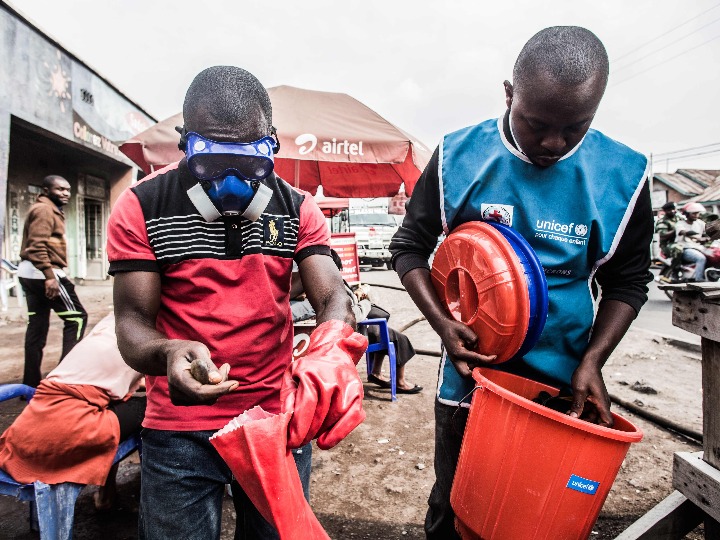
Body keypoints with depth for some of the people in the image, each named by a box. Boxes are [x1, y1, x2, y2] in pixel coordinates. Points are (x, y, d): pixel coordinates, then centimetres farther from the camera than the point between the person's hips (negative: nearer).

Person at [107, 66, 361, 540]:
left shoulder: (297, 208, -2)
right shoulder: (142, 208, -8)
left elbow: (333, 296, -10)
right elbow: (133, 321, -9)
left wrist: (330, 349, -33)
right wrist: (169, 354, -33)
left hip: (281, 421, 2)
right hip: (180, 435, -1)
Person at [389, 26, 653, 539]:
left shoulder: (622, 175, -7)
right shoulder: (459, 156, -9)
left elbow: (627, 280, 4)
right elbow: (410, 246, -1)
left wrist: (591, 360, -9)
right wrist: (442, 322, -15)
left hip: (562, 386, 1)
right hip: (469, 372, 0)